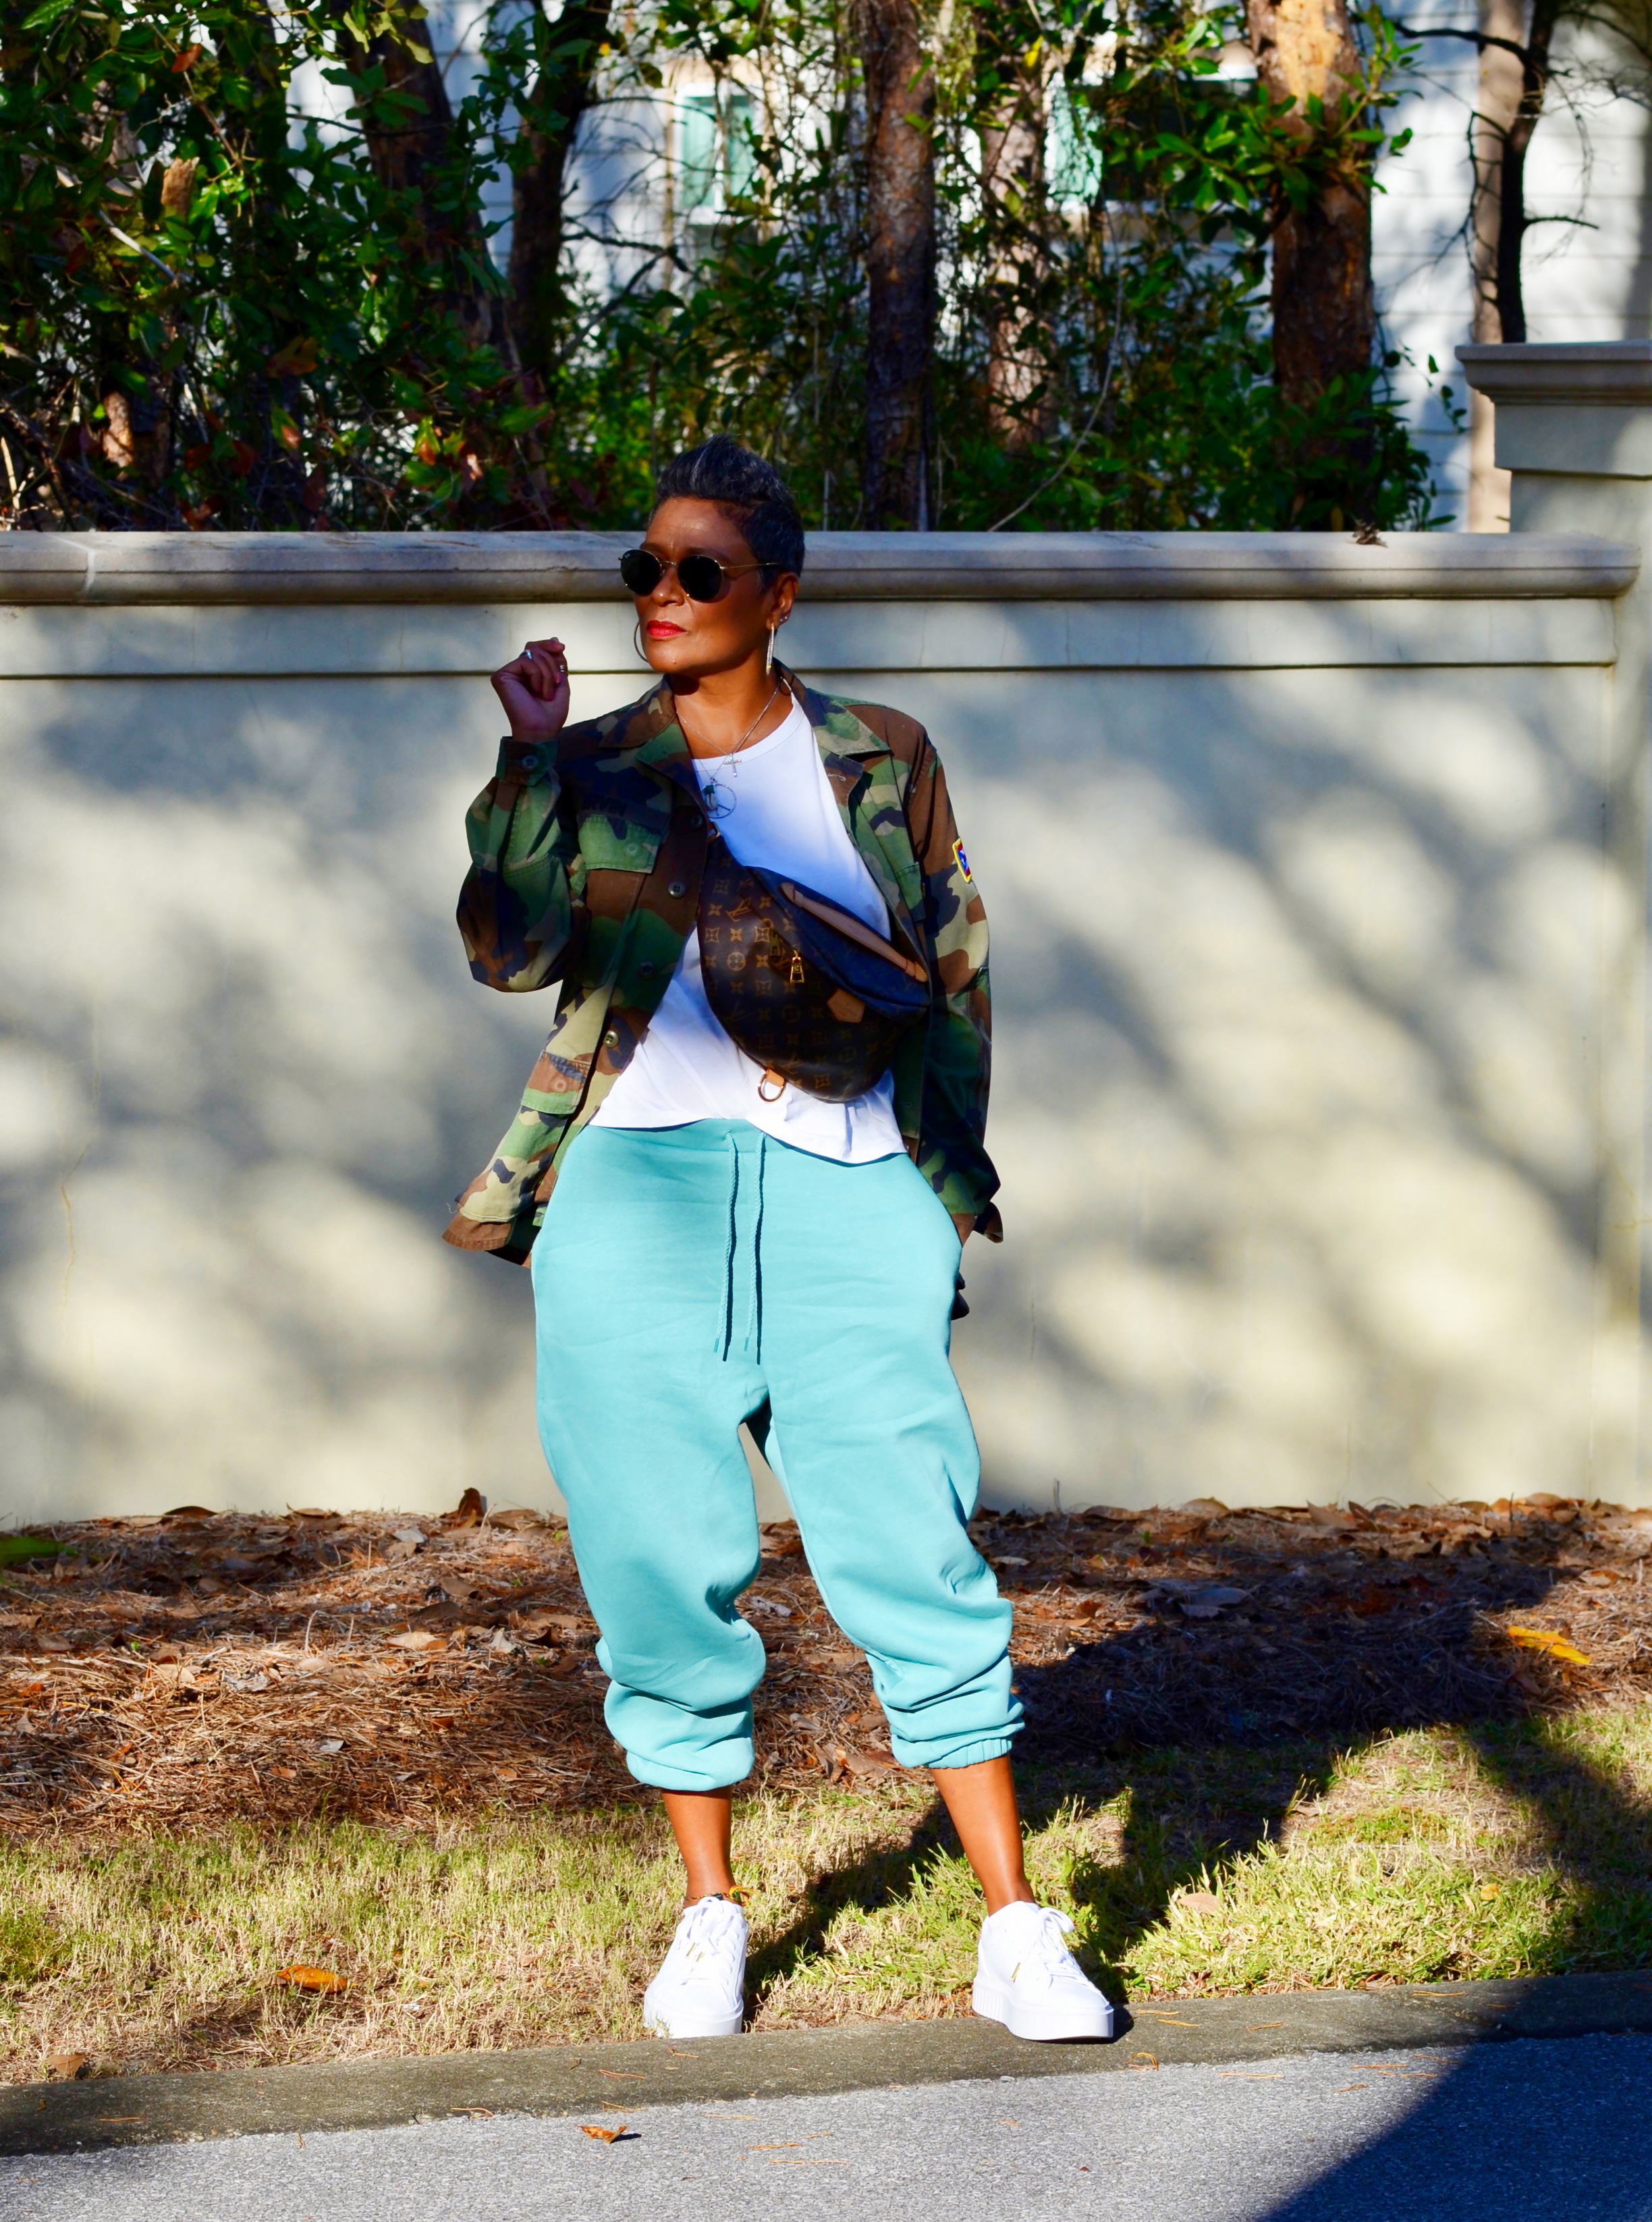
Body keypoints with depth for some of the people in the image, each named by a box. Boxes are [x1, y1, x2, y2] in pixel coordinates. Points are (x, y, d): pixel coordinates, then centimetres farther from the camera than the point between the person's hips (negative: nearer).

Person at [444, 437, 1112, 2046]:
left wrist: (949, 1173, 10)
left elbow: (956, 969, 16)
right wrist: (532, 763, -10)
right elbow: (509, 949, -4)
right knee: (662, 1564, 3)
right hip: (638, 1191, 1)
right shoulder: (589, 769, 10)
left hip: (843, 1194, -1)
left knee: (912, 1555, -7)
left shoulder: (881, 760, 11)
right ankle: (710, 1916, 20)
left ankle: (1015, 1933, 1)